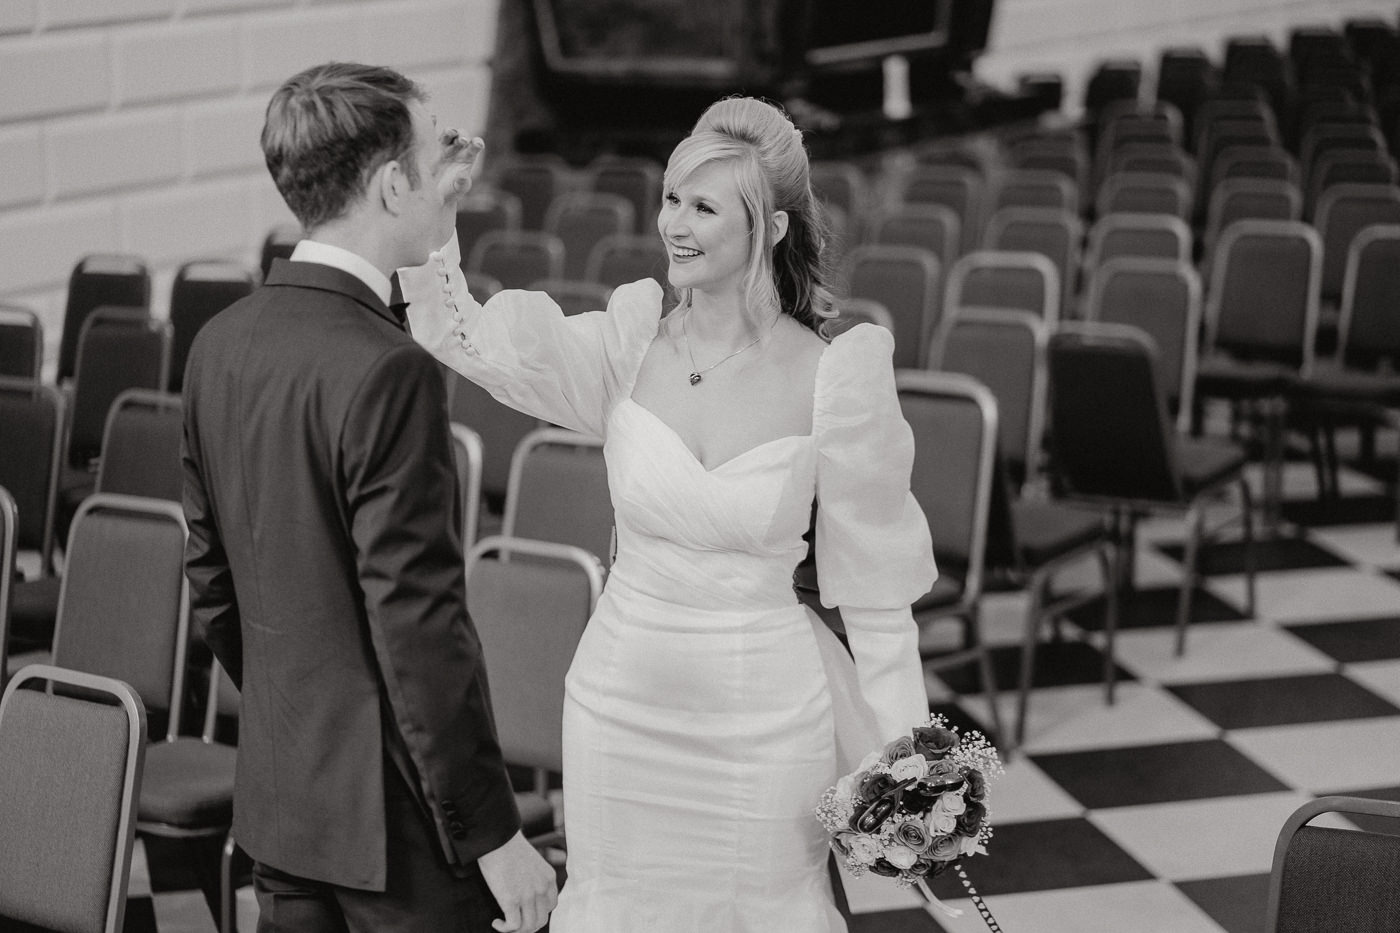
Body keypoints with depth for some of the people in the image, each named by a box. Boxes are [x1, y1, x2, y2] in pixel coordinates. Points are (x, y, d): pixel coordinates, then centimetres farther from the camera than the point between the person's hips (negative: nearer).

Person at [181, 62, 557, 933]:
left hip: (277, 795, 8)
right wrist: (495, 833, -15)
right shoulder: (387, 371, -21)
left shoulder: (221, 344, 4)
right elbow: (419, 624, -22)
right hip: (393, 811, -8)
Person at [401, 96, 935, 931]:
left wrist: (904, 753, -3)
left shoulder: (833, 378, -13)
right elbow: (467, 338, -20)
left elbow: (875, 582, -6)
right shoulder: (631, 344, -6)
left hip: (766, 716, -3)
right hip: (620, 699, 3)